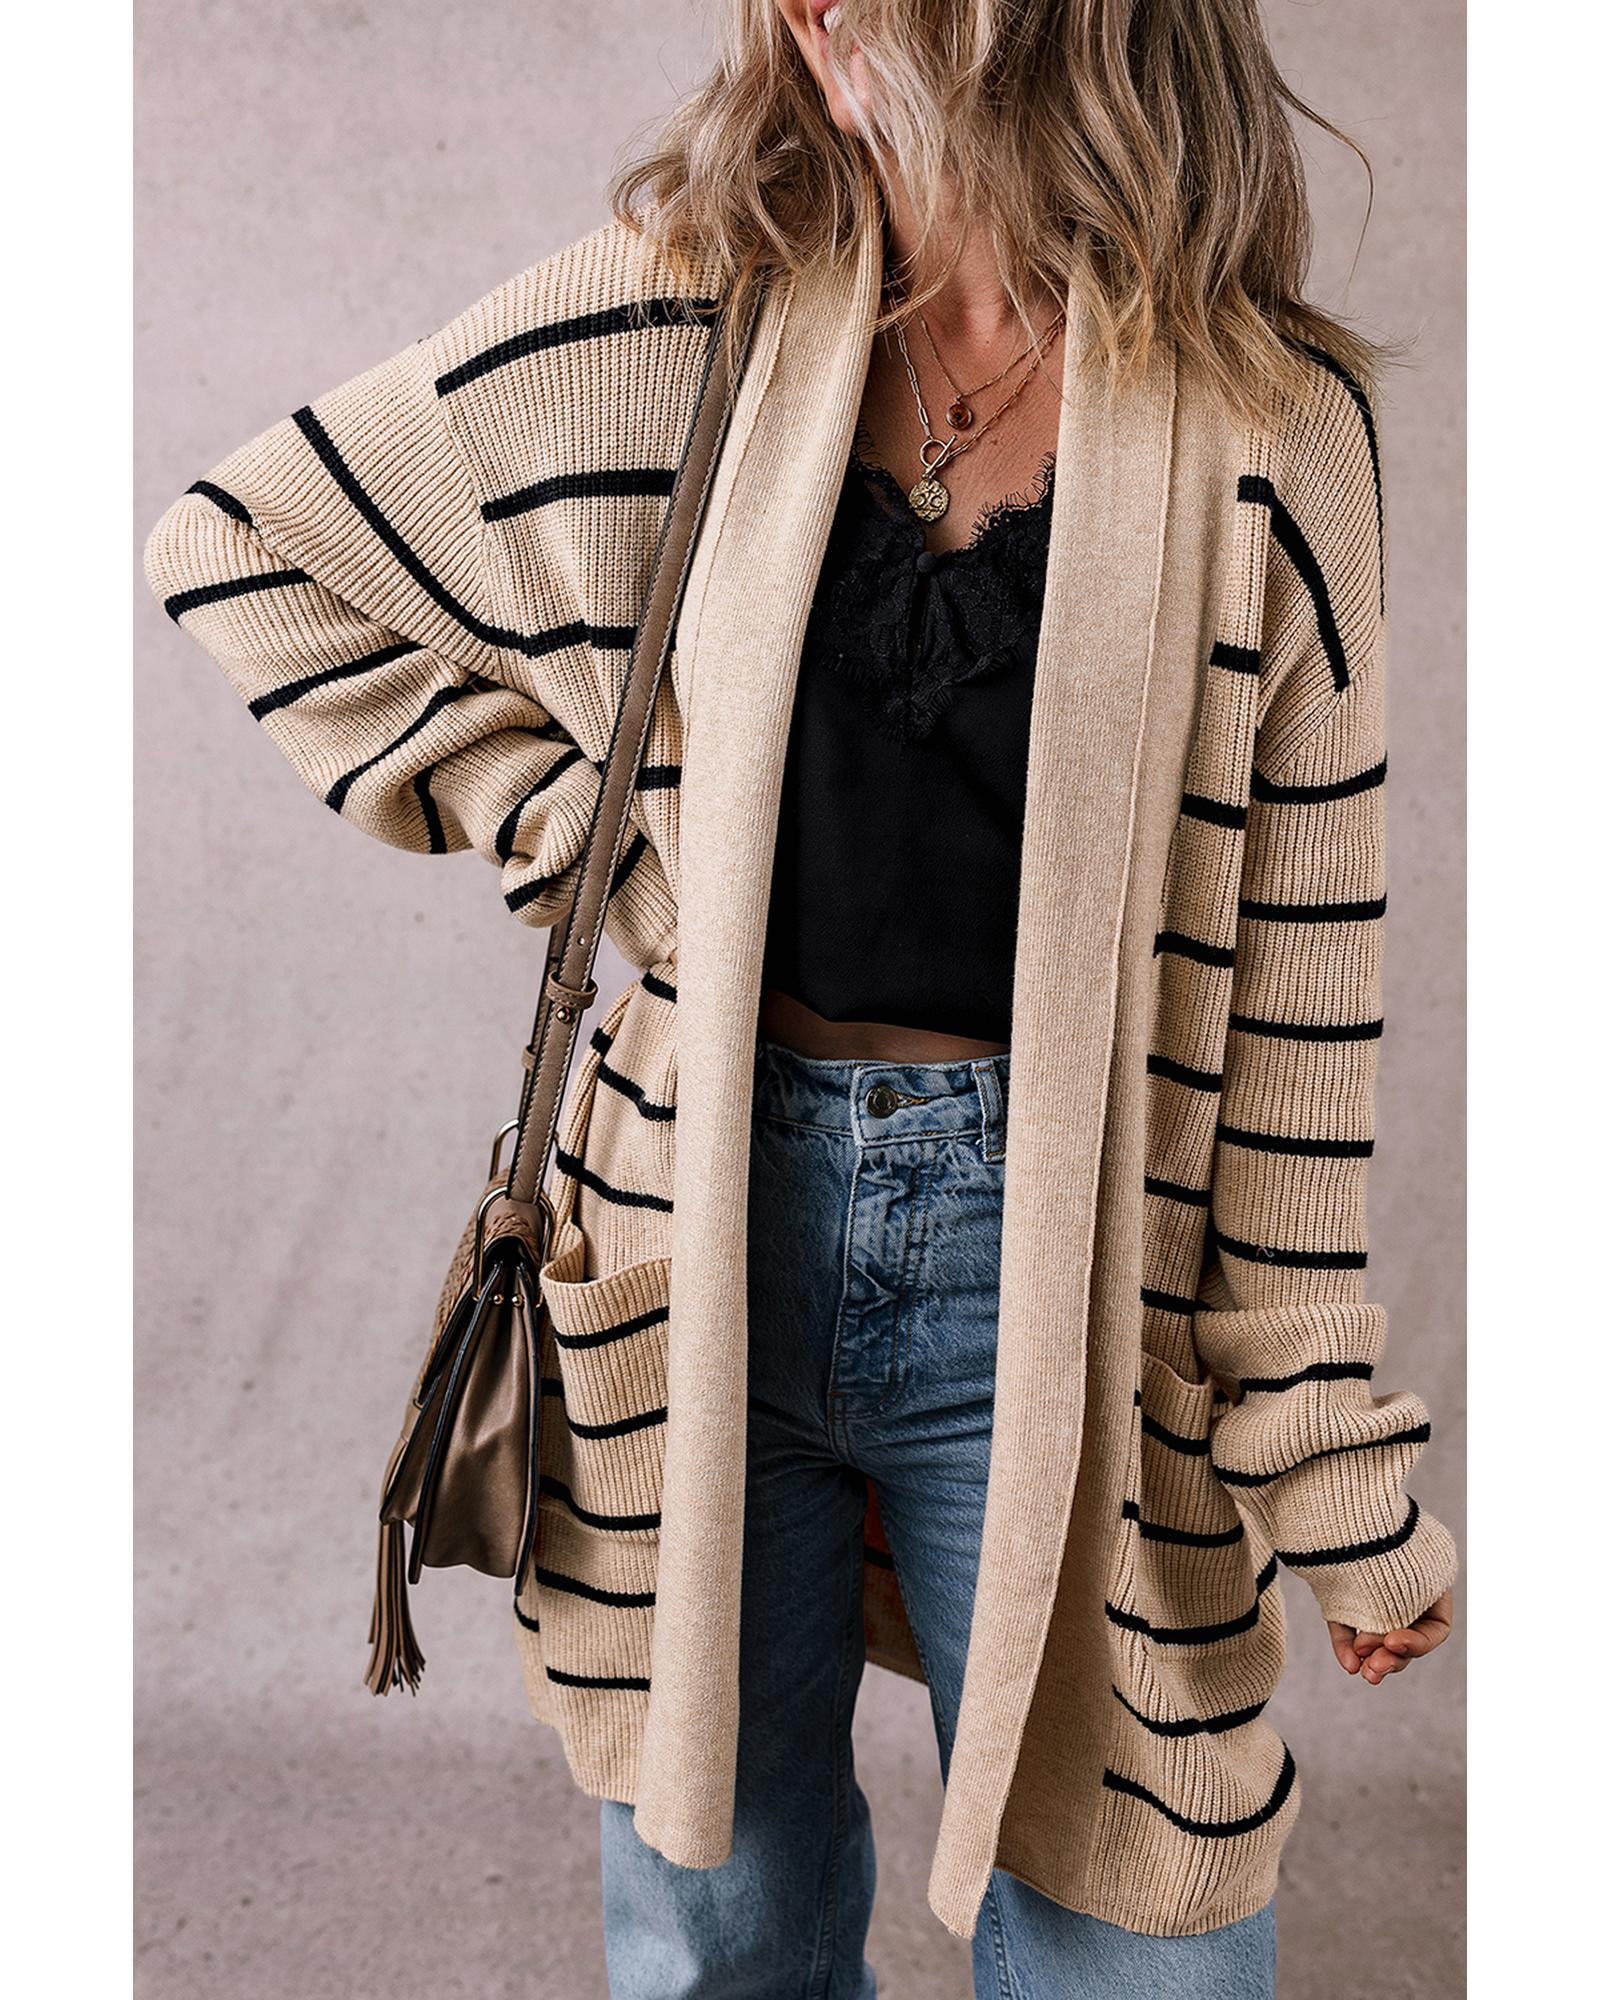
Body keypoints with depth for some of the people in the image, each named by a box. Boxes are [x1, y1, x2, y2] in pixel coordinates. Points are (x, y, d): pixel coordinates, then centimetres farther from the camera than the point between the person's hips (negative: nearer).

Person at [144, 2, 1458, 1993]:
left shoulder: (1270, 426, -2)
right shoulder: (654, 324, 0)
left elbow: (1293, 995, -1)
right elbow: (234, 542, 10)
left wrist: (1336, 1467, 2)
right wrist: (565, 823, -2)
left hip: (1062, 1267, -1)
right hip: (703, 1229, 2)